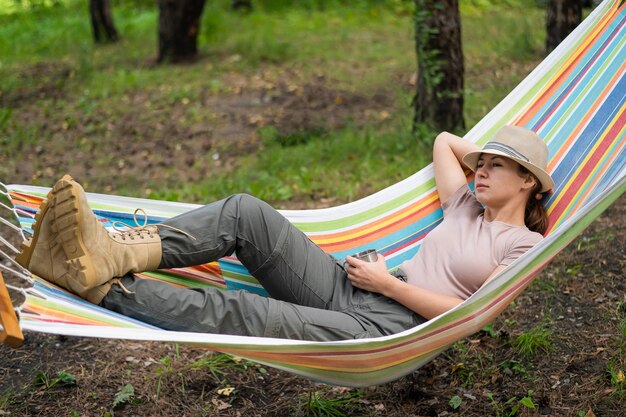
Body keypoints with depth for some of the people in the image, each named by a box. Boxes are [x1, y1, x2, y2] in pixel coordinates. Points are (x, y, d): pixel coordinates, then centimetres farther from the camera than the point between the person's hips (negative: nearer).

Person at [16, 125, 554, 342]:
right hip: (348, 291, 7)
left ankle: (101, 282, -35)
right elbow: (444, 140, 40)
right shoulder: (467, 206, 24)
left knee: (245, 316, -31)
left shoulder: (526, 245, 3)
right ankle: (116, 251, -31)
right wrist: (490, 157, 31)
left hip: (391, 331, -7)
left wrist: (389, 282, -7)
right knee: (247, 212, -17)